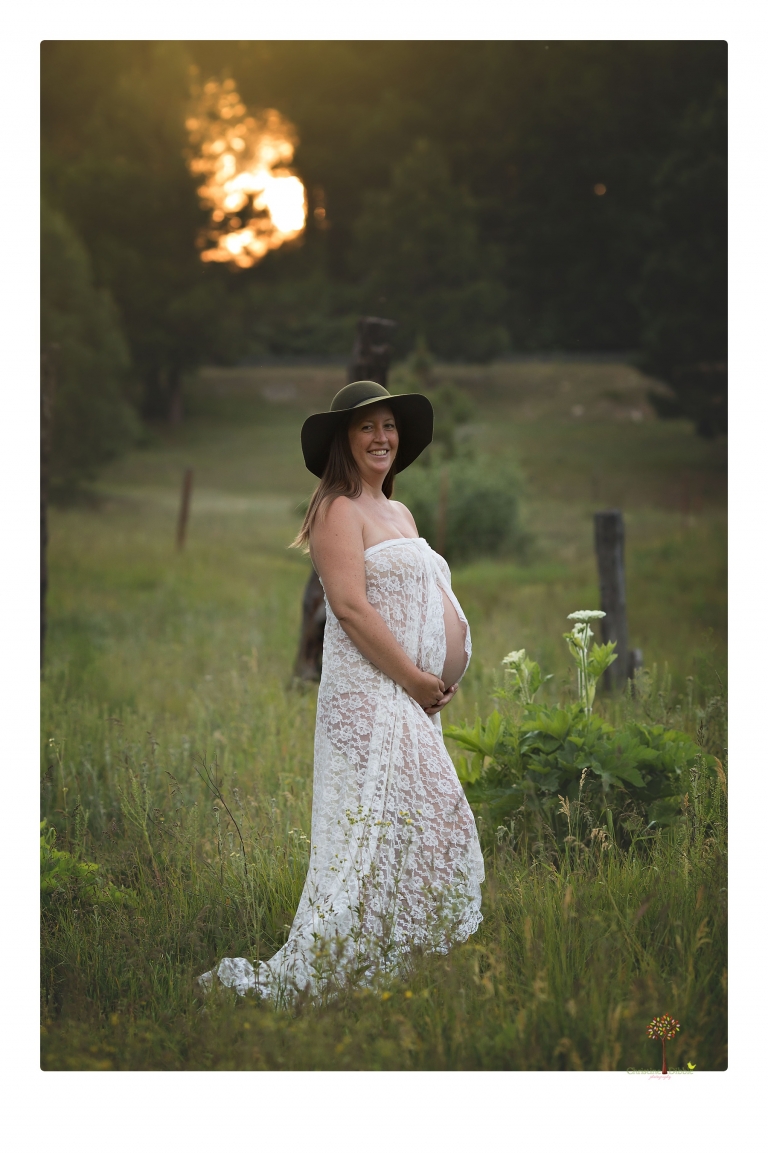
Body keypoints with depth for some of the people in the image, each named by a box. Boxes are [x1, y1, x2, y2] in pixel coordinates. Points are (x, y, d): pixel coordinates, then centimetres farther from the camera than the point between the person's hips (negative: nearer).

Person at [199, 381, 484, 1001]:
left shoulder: (400, 513, 21)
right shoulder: (339, 509, -8)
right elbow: (351, 606, -18)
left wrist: (443, 681, 8)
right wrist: (417, 679, -16)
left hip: (415, 700, 10)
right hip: (370, 695, -10)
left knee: (426, 825, 11)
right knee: (372, 833, -15)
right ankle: (294, 977, -12)